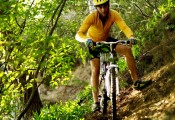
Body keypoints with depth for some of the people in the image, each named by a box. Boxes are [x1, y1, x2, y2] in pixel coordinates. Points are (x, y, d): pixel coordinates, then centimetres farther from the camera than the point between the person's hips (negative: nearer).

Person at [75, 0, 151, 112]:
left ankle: (136, 81, -15)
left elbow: (124, 27, -36)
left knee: (127, 49, -19)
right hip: (94, 43, -3)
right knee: (95, 70, -14)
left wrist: (131, 37, -57)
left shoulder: (114, 14, -26)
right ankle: (96, 102, -7)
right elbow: (78, 34, -39)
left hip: (107, 40, 3)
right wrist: (87, 39, -59)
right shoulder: (92, 17, -33)